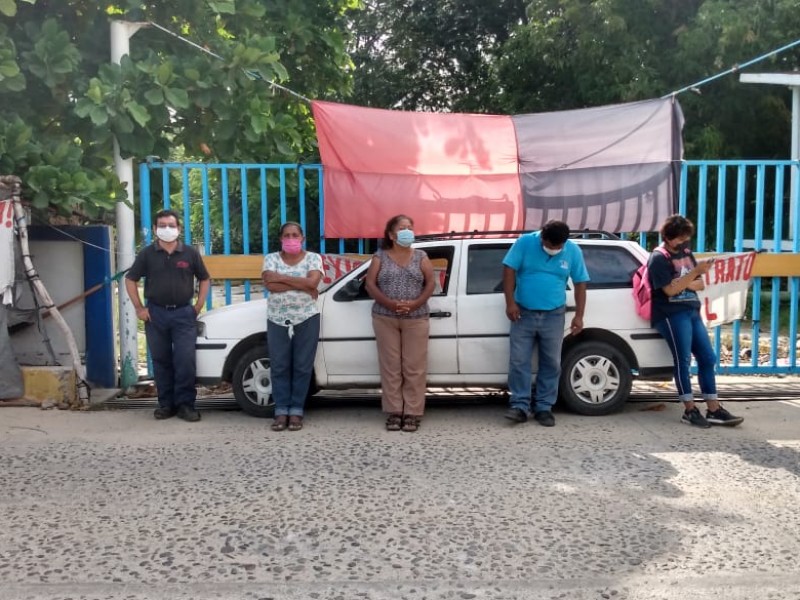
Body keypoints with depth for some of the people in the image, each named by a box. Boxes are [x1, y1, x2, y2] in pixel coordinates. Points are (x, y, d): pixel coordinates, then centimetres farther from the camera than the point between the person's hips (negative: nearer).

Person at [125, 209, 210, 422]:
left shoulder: (190, 253, 3)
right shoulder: (147, 254, 4)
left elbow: (204, 279, 12)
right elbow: (130, 280, 9)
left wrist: (199, 305, 3)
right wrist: (139, 308, 2)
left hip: (184, 313, -1)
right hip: (155, 313, 1)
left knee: (185, 361, -6)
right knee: (161, 361, 7)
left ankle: (185, 404, 3)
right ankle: (166, 404, 16)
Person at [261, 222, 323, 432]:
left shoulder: (313, 258, 1)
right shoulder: (271, 258, 4)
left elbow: (312, 282, -17)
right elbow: (271, 285, -13)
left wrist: (281, 278, -13)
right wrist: (302, 285, -16)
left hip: (307, 319, -1)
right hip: (278, 320, 1)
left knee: (302, 367, 2)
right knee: (279, 367, 3)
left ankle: (296, 411, 11)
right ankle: (281, 411, 11)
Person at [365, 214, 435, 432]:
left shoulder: (421, 257, 8)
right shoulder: (380, 257, 6)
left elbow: (430, 283, 1)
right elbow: (370, 284, -1)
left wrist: (415, 304, -15)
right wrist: (390, 303, -15)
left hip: (416, 319, 0)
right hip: (385, 318, 0)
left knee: (414, 367, -2)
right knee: (391, 367, 1)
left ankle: (413, 413, 3)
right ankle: (394, 412, 7)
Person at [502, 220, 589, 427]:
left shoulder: (573, 251, -3)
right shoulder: (525, 242, -9)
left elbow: (580, 283, 4)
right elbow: (509, 270, -7)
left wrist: (579, 316, 0)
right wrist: (510, 302, -13)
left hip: (554, 316, 1)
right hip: (524, 313, -1)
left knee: (551, 363, 5)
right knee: (519, 361, -3)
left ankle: (544, 408, 15)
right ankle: (520, 406, 5)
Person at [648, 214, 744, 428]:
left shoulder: (686, 254, 17)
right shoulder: (659, 259, -7)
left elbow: (700, 284, 17)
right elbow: (670, 290, -16)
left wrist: (687, 283, -6)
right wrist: (695, 272, -20)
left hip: (692, 312, 8)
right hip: (672, 315, -8)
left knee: (708, 358, 2)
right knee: (683, 360, -12)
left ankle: (713, 410, 5)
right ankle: (689, 410, -5)